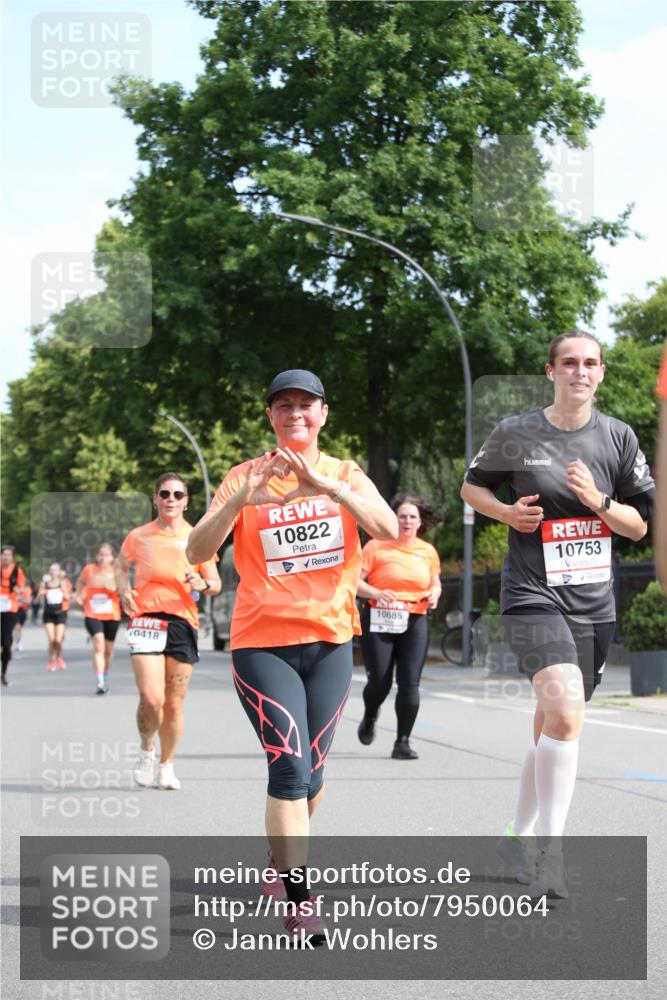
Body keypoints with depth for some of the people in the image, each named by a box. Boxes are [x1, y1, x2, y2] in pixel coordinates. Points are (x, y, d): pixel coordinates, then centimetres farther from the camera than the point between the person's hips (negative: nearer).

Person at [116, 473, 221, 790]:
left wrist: (203, 584, -13)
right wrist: (124, 591, 3)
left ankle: (166, 766, 25)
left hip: (183, 621, 1)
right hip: (146, 618, -1)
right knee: (151, 699, -16)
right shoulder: (139, 536, 5)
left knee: (174, 704, 5)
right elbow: (121, 566, 23)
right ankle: (146, 749, 13)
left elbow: (216, 583, 10)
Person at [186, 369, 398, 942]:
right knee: (290, 765, -16)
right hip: (262, 641, -3)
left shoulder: (345, 475, 5)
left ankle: (282, 857, 35)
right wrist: (241, 501, -25)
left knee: (311, 770, 9)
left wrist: (327, 485, -26)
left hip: (331, 640, 3)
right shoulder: (246, 477, 1)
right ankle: (298, 899, -14)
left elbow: (389, 530, -13)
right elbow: (198, 551, -8)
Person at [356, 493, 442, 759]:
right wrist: (376, 593, -22)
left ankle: (403, 742, 1)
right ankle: (369, 719, 32)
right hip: (379, 620, -2)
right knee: (379, 682, -2)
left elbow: (436, 583, 23)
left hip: (415, 621, 3)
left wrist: (434, 594, 0)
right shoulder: (377, 546, -2)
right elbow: (354, 580, -4)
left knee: (410, 683, -7)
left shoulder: (428, 552, 10)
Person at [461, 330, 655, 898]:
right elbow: (472, 487, 15)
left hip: (594, 601, 4)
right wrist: (507, 512, -5)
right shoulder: (515, 435, -1)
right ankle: (550, 849, -19)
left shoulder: (618, 437, 5)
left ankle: (521, 835, 33)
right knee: (565, 713, -25)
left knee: (554, 724, 14)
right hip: (533, 594, -4)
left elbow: (639, 527, 7)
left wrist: (599, 501, -12)